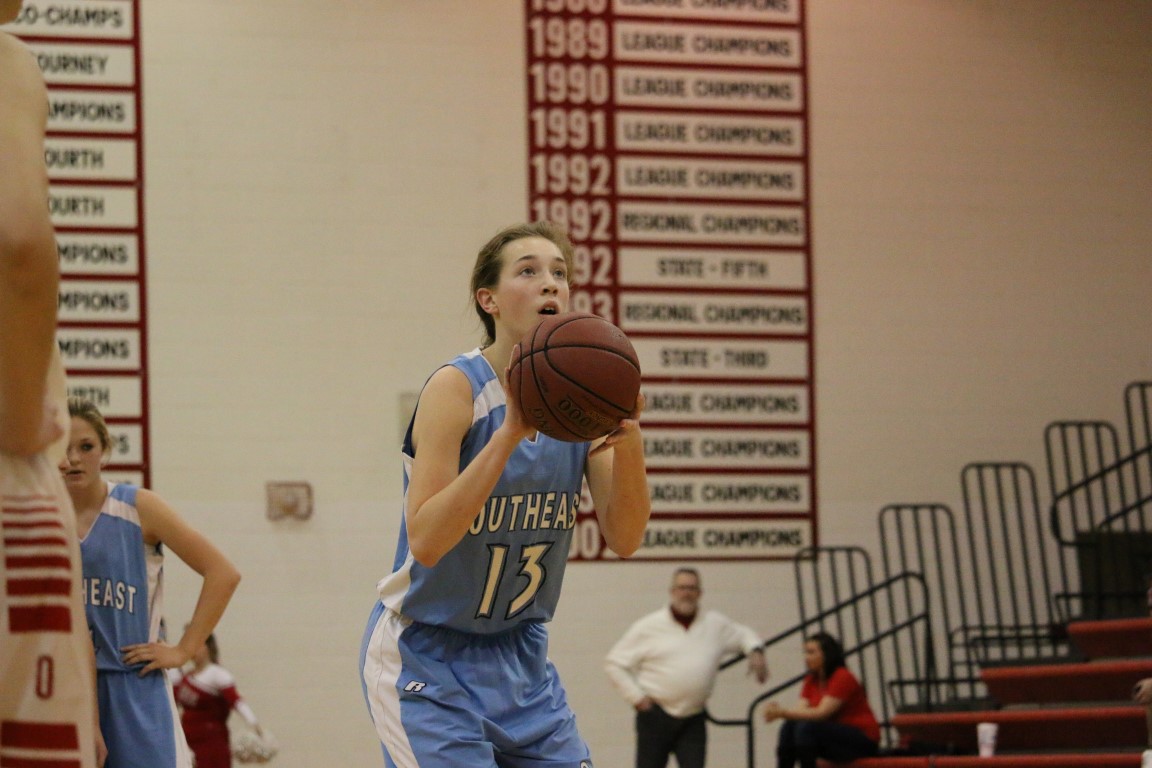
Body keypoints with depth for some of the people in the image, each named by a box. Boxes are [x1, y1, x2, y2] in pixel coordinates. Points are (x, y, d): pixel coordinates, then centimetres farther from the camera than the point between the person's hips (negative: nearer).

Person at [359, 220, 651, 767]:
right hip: (425, 657, -6)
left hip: (520, 656, 6)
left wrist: (628, 440, -24)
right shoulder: (457, 389, -18)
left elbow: (623, 539, -7)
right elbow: (426, 541, -27)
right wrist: (510, 433, -35)